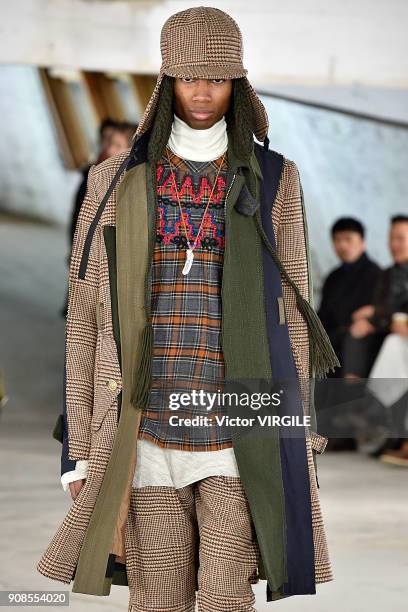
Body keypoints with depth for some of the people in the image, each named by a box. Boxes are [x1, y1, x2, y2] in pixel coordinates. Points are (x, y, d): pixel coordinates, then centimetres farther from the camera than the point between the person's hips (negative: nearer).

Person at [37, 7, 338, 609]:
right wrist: (78, 448, 2)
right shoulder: (118, 183, 6)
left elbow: (291, 310, 8)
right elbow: (84, 316, 6)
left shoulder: (273, 180, 6)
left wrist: (295, 438, 5)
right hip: (148, 427, 1)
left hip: (239, 432, -1)